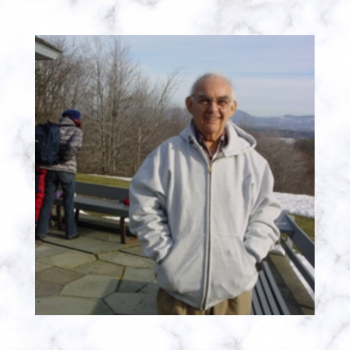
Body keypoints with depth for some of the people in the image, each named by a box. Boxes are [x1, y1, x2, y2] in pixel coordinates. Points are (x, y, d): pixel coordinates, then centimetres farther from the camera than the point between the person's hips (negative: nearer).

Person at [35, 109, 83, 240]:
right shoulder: (76, 131, 0)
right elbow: (74, 145, -20)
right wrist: (67, 158, -6)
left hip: (51, 169, 4)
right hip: (67, 170, -3)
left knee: (47, 200, 9)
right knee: (68, 201, 8)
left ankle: (41, 231, 10)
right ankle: (70, 232, 14)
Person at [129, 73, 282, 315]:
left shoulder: (252, 160, 1)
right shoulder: (168, 154, -4)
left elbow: (266, 214, 5)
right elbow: (145, 208, -2)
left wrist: (247, 256, -6)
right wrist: (167, 254, -8)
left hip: (234, 288, 1)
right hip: (179, 287, -1)